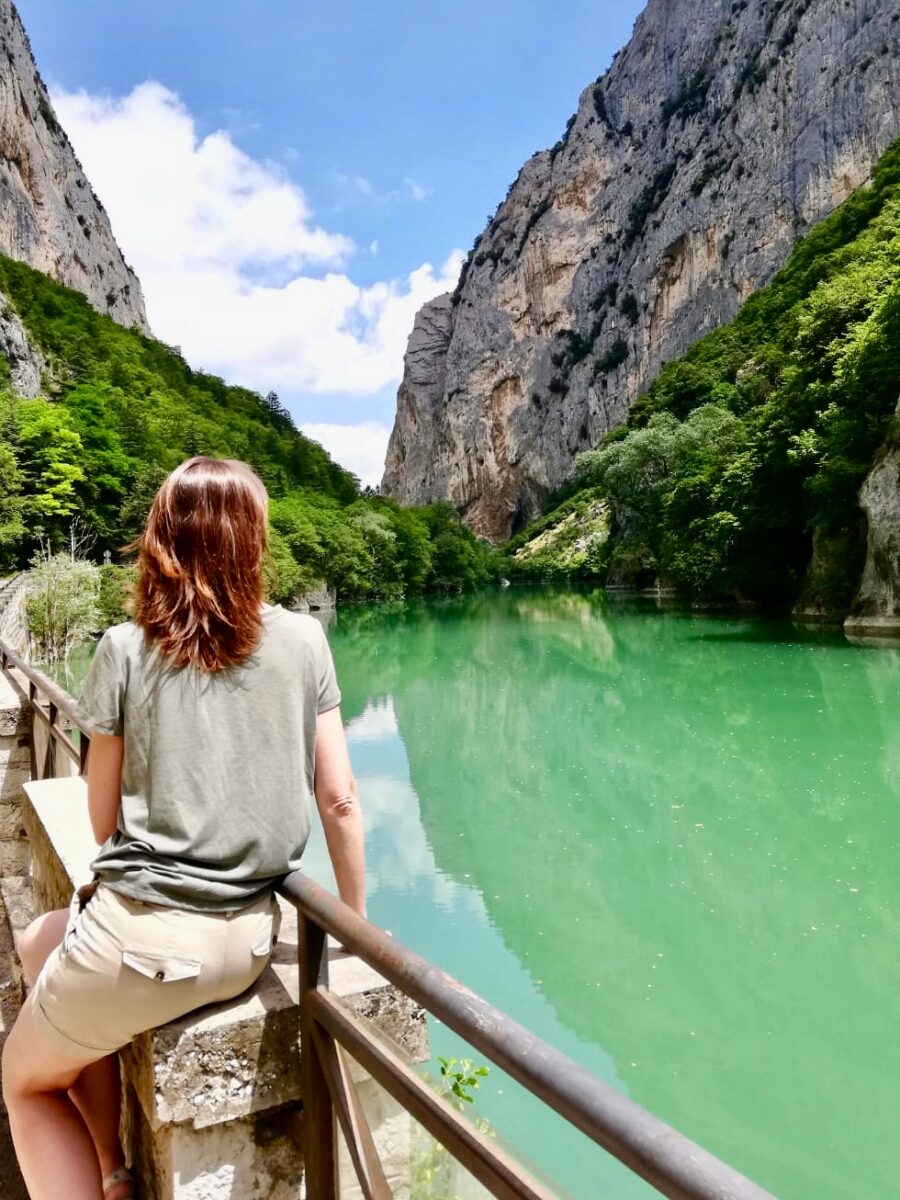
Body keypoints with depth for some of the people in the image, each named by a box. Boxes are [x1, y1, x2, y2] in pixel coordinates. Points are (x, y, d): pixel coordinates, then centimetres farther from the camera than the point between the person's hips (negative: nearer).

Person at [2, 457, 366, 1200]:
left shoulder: (126, 648, -7)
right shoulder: (303, 640, -2)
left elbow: (104, 819, 1)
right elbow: (339, 800, -1)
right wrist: (358, 924, 11)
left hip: (144, 934, -4)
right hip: (249, 939, 4)